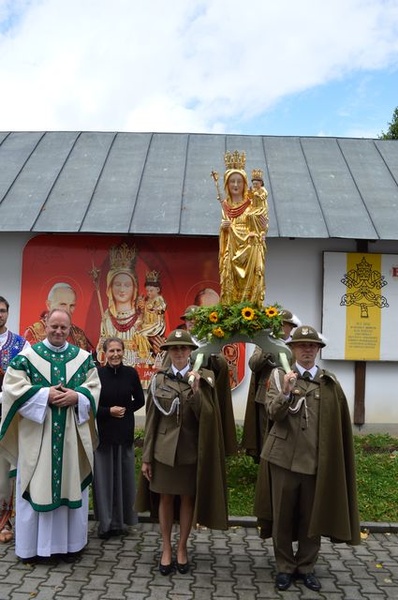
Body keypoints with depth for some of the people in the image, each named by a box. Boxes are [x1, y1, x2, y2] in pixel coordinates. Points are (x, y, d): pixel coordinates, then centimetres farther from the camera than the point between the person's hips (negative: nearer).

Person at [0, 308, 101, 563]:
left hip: (72, 434, 2)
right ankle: (32, 545, 17)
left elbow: (94, 387, 4)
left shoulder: (83, 357, 6)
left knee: (71, 484, 8)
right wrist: (44, 395, -17)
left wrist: (76, 396, -16)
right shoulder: (26, 356, 0)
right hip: (36, 434, -2)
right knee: (36, 486, 4)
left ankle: (71, 542, 21)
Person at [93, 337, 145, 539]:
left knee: (123, 475, 7)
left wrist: (124, 410, -4)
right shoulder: (97, 373, -6)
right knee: (104, 476, 3)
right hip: (102, 431, -1)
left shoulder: (131, 373, -1)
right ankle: (105, 522, 13)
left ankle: (120, 520, 21)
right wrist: (109, 411, -13)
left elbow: (140, 401, 10)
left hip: (124, 432, 2)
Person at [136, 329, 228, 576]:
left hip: (191, 450, -1)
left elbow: (206, 416, -10)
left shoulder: (202, 378, -4)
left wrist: (196, 390, -24)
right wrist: (146, 456, 2)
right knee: (166, 499, 10)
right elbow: (152, 420, 2)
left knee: (187, 499, 10)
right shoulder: (159, 379, 0)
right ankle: (166, 549, 25)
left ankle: (182, 548, 26)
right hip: (164, 449, 1)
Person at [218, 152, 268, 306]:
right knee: (231, 286, 1)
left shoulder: (253, 201, 1)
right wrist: (223, 227, -6)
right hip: (231, 252, 3)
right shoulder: (225, 205, 10)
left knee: (250, 286, -4)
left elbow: (263, 227, -3)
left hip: (251, 250, -2)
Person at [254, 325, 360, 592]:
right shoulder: (279, 375, -1)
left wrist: (333, 458, 7)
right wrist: (286, 391, -29)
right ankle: (285, 567, 26)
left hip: (317, 460, 1)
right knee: (282, 516, 10)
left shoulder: (330, 382, 4)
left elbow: (339, 424, 8)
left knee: (312, 517, 12)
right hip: (283, 457, -1)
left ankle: (306, 567, 29)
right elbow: (273, 413, -12)